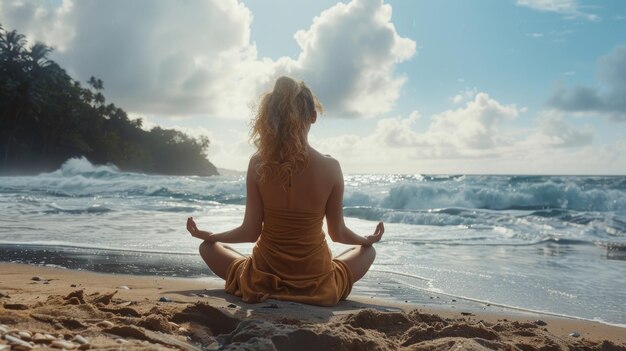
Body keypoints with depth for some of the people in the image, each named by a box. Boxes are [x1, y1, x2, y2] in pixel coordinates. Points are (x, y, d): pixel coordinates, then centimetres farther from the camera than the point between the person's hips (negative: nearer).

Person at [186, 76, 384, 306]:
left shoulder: (258, 164, -14)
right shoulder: (330, 167, -14)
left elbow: (251, 232, -8)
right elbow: (338, 233, -3)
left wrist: (208, 235, 11)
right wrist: (369, 239, 19)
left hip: (262, 283, -1)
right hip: (318, 287, 1)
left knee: (207, 248, 25)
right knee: (367, 251, 28)